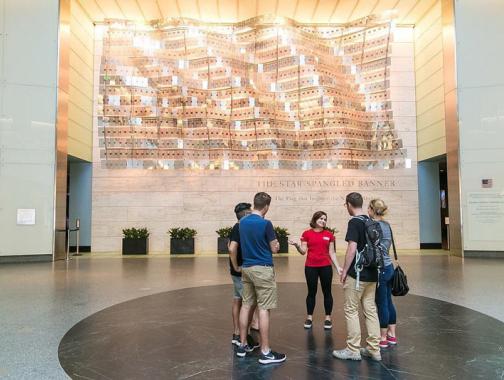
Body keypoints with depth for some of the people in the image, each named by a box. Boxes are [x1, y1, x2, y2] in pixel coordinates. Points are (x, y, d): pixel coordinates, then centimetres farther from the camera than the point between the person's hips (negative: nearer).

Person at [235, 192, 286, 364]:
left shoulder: (242, 222, 6)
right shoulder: (265, 223, -15)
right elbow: (275, 249, -7)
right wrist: (275, 244, 12)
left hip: (246, 268, 7)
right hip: (263, 269, -7)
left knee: (246, 305, 14)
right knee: (263, 309, -3)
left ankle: (242, 345, 22)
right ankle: (265, 352, 3)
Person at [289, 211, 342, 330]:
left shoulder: (329, 234, 4)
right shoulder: (307, 234, 0)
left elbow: (332, 253, 7)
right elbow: (303, 251, -1)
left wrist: (337, 267, 1)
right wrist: (296, 245, -20)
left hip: (326, 267, 1)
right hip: (310, 267, -1)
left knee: (327, 292, 7)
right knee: (311, 292, 9)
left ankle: (328, 318, 19)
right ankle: (309, 318, 21)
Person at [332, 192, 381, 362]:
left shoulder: (354, 222, -13)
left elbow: (352, 249, -18)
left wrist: (344, 271, -11)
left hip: (357, 274, -8)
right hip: (372, 273, 8)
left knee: (351, 310, 3)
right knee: (370, 310, 12)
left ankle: (353, 350, 9)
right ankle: (374, 349, 17)